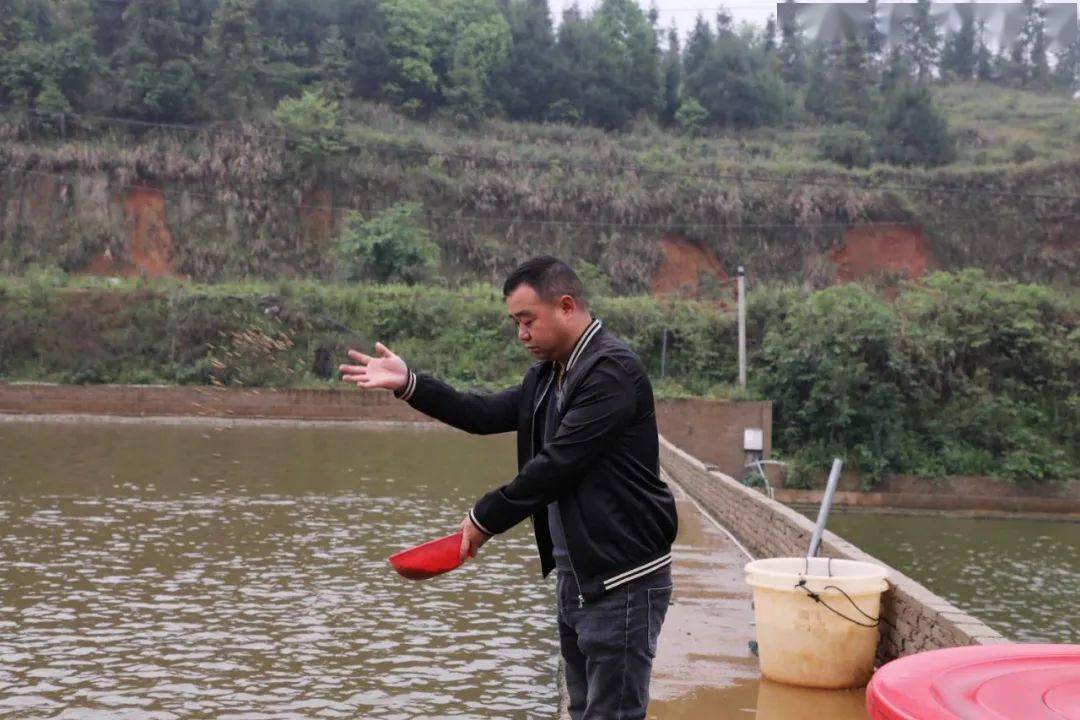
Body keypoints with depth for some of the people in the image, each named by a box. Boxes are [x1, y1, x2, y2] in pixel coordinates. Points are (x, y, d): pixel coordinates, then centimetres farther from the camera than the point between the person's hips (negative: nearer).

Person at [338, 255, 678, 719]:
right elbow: (489, 414, 10)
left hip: (622, 579, -10)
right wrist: (408, 384, 0)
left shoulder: (612, 370, -18)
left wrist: (485, 518, -13)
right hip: (575, 574, 10)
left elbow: (556, 464, -22)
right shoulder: (549, 374, 13)